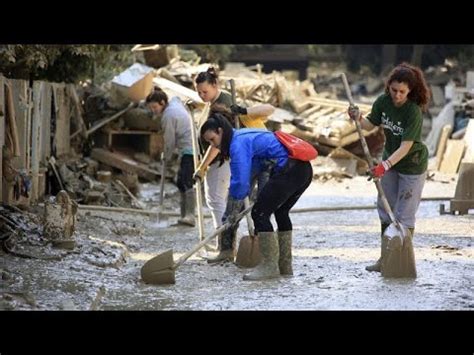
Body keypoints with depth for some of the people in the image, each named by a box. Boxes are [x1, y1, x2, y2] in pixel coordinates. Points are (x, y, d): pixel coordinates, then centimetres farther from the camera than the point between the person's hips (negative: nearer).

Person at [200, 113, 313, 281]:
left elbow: (240, 182, -13)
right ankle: (285, 266, 30)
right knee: (281, 212, 25)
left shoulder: (238, 144, -8)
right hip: (305, 169, 11)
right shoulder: (245, 137, 24)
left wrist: (234, 212, -2)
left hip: (289, 170, -11)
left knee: (259, 213, -4)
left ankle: (270, 266, -2)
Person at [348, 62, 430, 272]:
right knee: (386, 209, 10)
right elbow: (370, 125, -1)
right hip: (390, 159, 6)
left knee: (404, 214, -3)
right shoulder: (383, 102, -11)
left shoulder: (414, 112, -28)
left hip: (412, 163, -6)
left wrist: (385, 166, -42)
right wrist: (358, 119, -24)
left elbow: (405, 146, -31)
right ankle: (385, 258, 19)